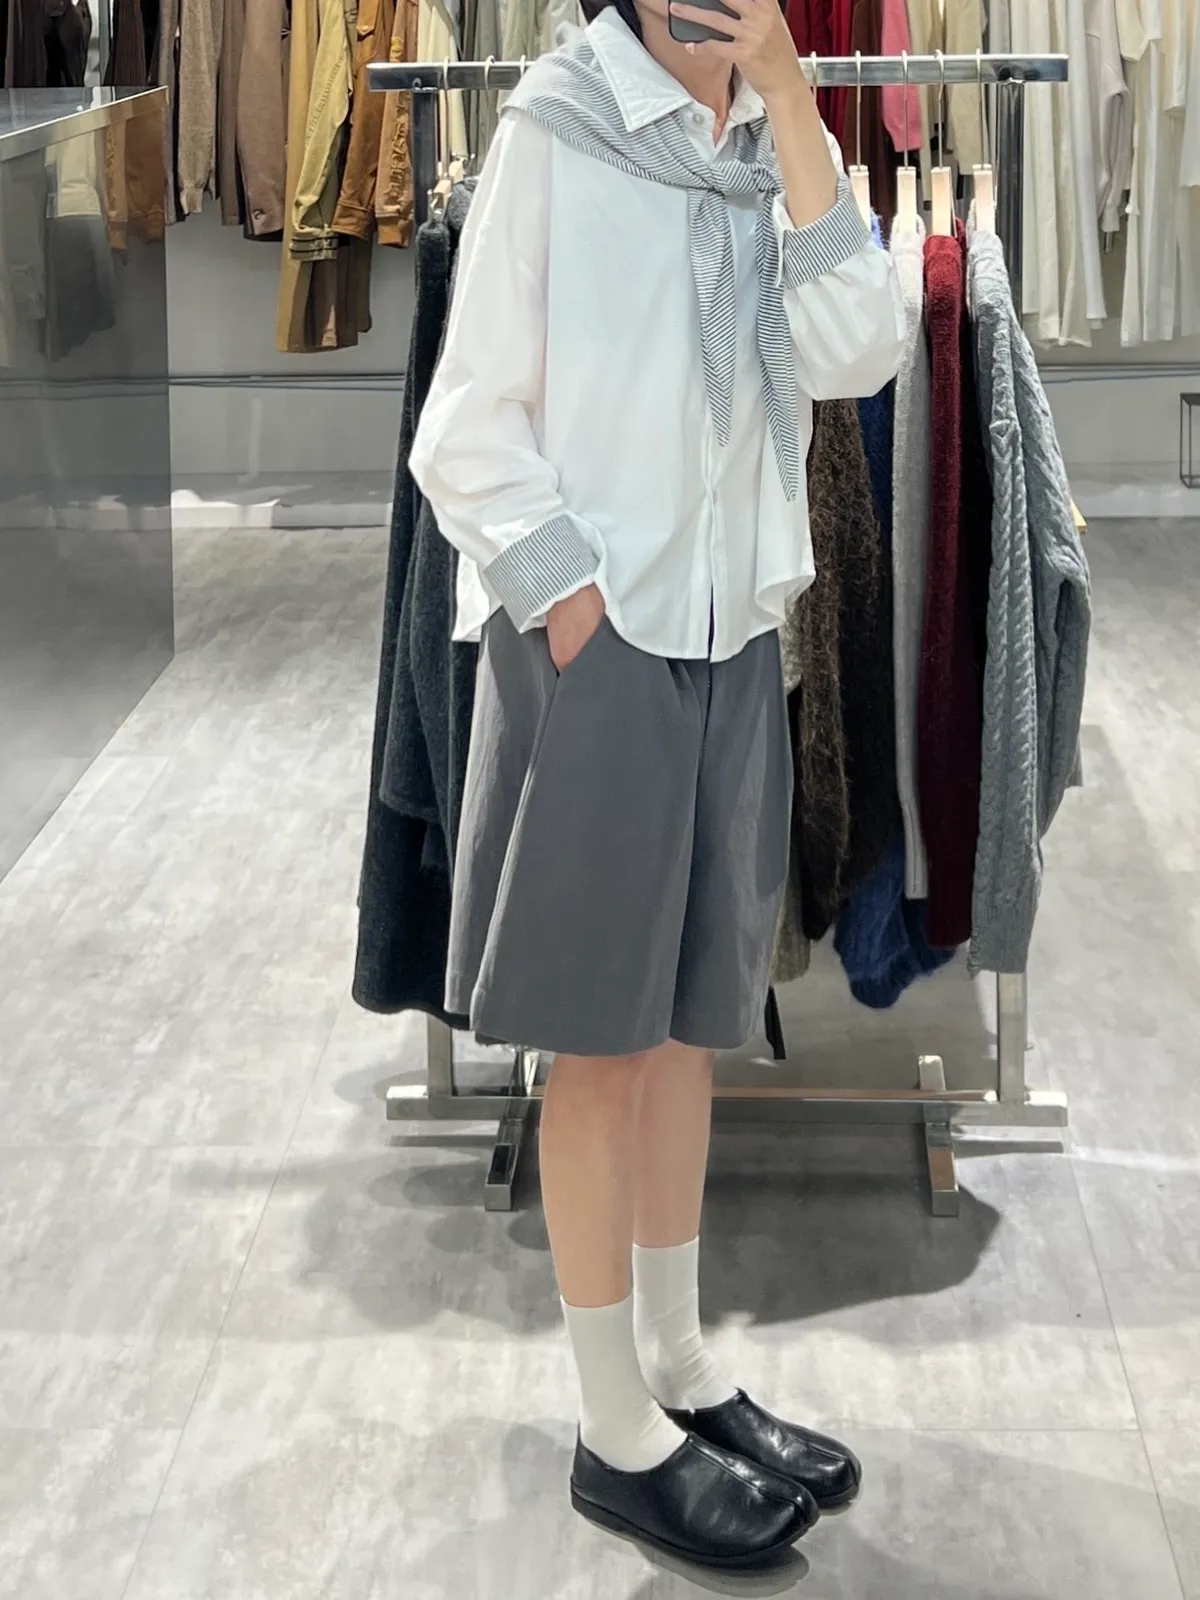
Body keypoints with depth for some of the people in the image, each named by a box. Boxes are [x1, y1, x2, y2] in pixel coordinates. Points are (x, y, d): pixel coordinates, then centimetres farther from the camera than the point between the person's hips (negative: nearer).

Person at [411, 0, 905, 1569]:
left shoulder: (766, 145, 7)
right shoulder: (555, 130, -8)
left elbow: (857, 351, -10)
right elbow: (468, 428, -8)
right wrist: (570, 593, -16)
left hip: (731, 643, 6)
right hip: (596, 644, -6)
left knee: (689, 1018, 14)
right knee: (602, 1036, 2)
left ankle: (681, 1373, 28)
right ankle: (618, 1435, 14)